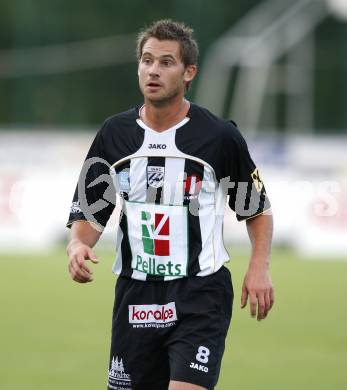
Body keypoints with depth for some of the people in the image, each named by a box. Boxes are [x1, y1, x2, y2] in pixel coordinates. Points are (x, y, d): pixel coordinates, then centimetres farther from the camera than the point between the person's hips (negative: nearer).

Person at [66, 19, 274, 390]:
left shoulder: (220, 136, -5)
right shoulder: (115, 133, 3)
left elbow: (257, 209, 7)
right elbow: (88, 212, 9)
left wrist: (259, 267, -7)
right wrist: (78, 245, -12)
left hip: (200, 294, -4)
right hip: (135, 296, 4)